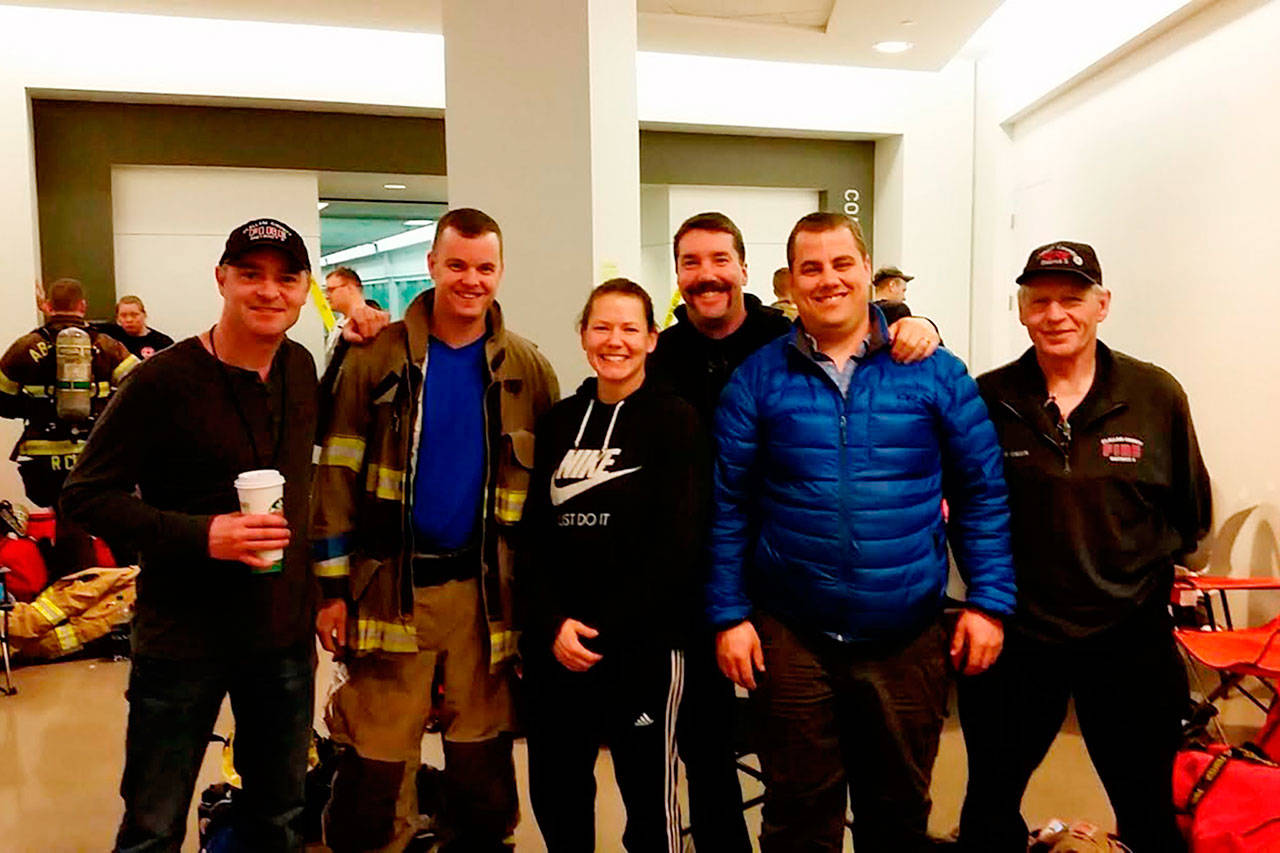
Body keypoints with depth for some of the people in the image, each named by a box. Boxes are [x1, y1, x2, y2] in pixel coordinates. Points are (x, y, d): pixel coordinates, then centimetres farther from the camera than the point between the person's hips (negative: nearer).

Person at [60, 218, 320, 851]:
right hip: (183, 639, -4)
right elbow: (85, 495, -12)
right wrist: (201, 535, -24)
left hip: (284, 634, 5)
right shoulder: (164, 380, -14)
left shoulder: (301, 368, 2)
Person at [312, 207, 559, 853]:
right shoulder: (378, 359, -1)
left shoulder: (528, 372, 3)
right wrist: (333, 587, -3)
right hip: (390, 587, -1)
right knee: (376, 771, 7)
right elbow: (337, 475, 0)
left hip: (486, 592, 2)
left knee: (482, 764, 14)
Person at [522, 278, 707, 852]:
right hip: (554, 648, 4)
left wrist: (606, 631, -13)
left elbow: (677, 546, -11)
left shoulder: (676, 421, -4)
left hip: (641, 648, -4)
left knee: (649, 801, 8)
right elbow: (534, 534, 5)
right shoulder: (558, 422, 9)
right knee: (554, 795, 16)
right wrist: (553, 624, -8)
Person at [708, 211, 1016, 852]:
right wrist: (729, 614, -3)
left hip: (909, 638, 1)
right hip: (791, 637, 0)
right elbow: (728, 506, 0)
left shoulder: (934, 373, -1)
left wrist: (989, 600, -3)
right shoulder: (758, 379, -2)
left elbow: (982, 492, 3)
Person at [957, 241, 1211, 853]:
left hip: (1128, 636, 1)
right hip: (1014, 636, 0)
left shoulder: (1156, 395, -2)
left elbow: (1191, 513, 8)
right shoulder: (986, 399, -6)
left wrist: (1140, 568, 1)